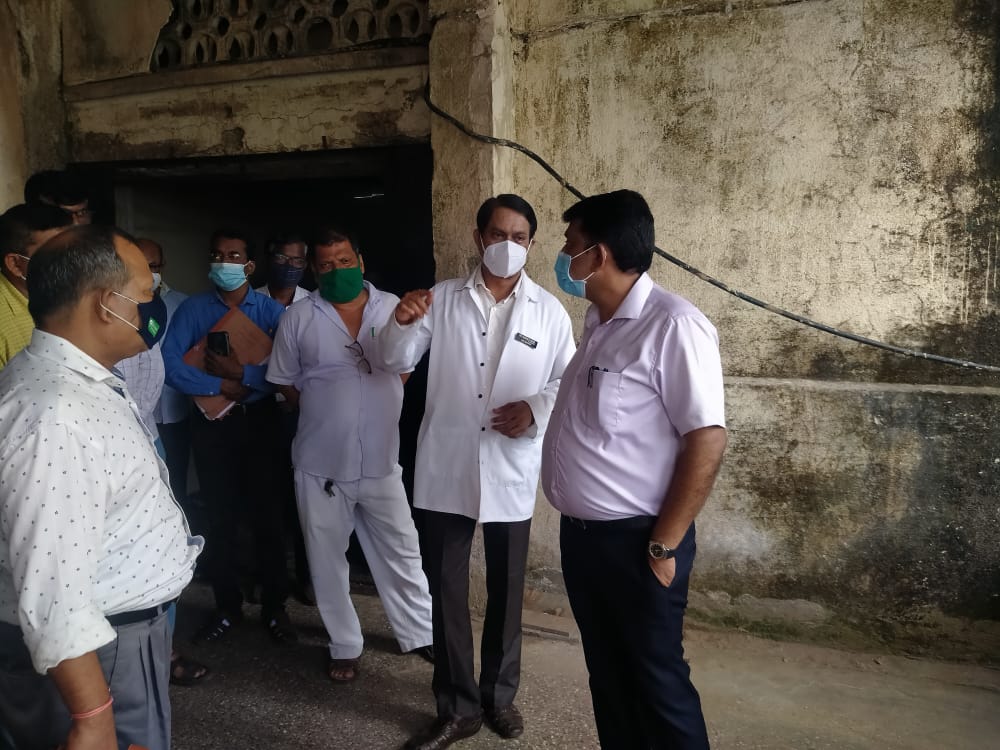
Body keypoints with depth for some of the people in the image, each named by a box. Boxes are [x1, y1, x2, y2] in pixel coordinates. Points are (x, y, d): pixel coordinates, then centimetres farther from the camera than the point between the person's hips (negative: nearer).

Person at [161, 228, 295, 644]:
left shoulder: (272, 310, -1)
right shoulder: (193, 308, 2)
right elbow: (170, 363, -10)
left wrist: (242, 373, -20)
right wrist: (223, 386, -15)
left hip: (259, 420, -1)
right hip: (211, 422, 1)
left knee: (266, 513, 3)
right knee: (220, 516, 8)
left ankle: (274, 606, 18)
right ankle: (227, 606, 24)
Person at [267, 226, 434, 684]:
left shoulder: (391, 307, 1)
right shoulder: (298, 318, -2)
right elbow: (284, 382, 6)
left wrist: (381, 407, 4)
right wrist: (324, 416, 4)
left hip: (381, 460, 1)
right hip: (321, 462, 0)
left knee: (401, 552, 10)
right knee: (328, 559, 11)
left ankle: (420, 633, 30)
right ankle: (344, 646, 29)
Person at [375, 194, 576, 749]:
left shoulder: (548, 310, 1)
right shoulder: (442, 298, 2)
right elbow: (393, 362, 3)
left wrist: (537, 409, -17)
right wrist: (401, 324, -17)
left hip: (511, 470, 0)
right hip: (447, 467, 1)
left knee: (506, 589, 14)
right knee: (446, 588, 8)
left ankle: (499, 695, 35)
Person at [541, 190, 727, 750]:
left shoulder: (672, 325, -18)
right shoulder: (601, 322, 9)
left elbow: (707, 440, -21)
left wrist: (663, 546, -18)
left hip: (634, 541, -8)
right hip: (582, 534, 8)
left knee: (656, 681, 9)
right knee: (608, 674, 20)